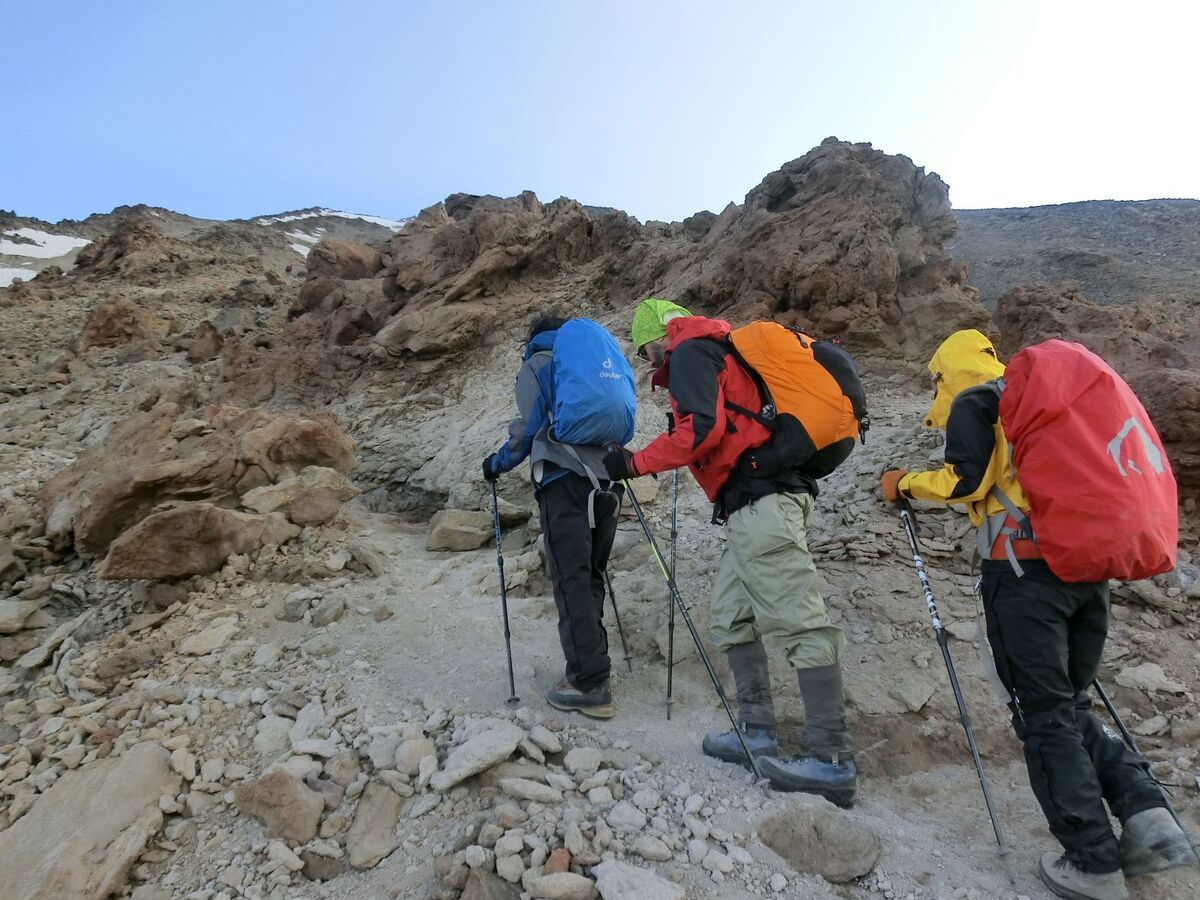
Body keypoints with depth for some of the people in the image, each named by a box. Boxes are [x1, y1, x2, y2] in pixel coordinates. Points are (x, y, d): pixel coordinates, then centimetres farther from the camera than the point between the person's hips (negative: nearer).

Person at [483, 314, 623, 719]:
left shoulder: (535, 366, 8)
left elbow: (528, 427, 1)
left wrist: (498, 463, 16)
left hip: (565, 481, -6)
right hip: (609, 481, 6)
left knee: (572, 582, -5)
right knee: (592, 577, 14)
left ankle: (591, 686, -6)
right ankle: (592, 662, 21)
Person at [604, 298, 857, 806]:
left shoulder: (690, 351, 0)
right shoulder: (720, 350, 29)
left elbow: (702, 428, -16)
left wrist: (636, 463, -8)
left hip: (757, 497, -10)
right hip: (765, 498, 10)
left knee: (798, 623, -9)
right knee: (730, 616, 12)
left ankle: (832, 761, -4)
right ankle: (757, 735, 16)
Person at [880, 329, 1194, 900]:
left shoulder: (973, 402, 2)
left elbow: (964, 481, -10)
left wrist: (905, 483, 5)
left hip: (1027, 572, -8)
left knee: (1044, 718, 1)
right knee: (1071, 707, 19)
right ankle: (1146, 815, 7)